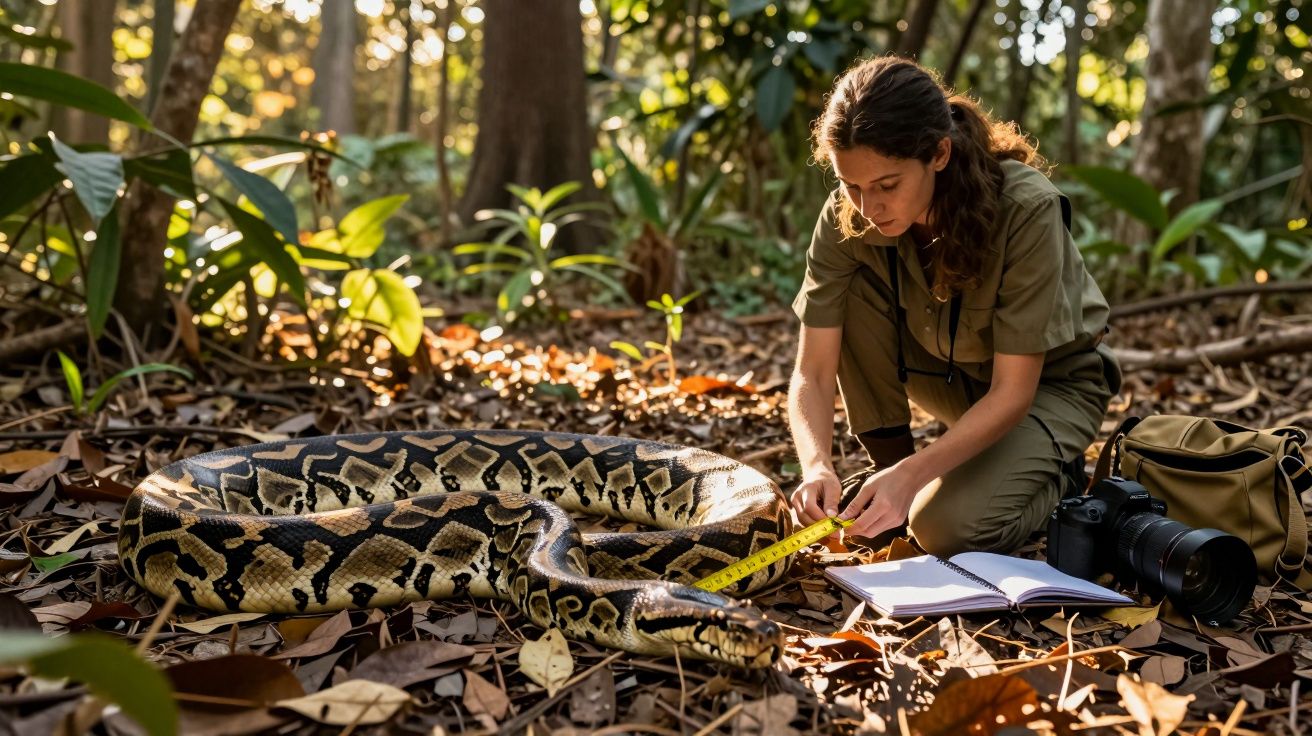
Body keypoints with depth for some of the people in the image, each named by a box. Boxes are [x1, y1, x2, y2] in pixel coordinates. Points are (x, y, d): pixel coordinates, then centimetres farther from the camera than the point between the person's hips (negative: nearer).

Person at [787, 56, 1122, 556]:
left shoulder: (1026, 210, -33)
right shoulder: (847, 218, -22)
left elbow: (1012, 391, -30)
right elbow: (813, 373, -22)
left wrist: (914, 472, -42)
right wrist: (817, 465, -41)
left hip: (1049, 381, -4)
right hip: (949, 372, 4)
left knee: (949, 528, -27)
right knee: (854, 295, -24)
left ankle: (1055, 474, 6)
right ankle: (889, 475, -8)